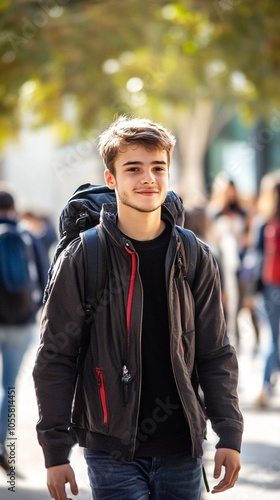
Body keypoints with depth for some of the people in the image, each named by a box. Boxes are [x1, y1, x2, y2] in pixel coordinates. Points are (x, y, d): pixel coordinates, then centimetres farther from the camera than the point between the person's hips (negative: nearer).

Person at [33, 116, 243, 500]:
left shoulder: (196, 259, 5)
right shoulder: (82, 258, -4)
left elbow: (216, 356, 8)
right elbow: (55, 360, -2)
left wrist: (229, 435, -1)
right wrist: (55, 450, -5)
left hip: (182, 449, 3)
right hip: (113, 452, -3)